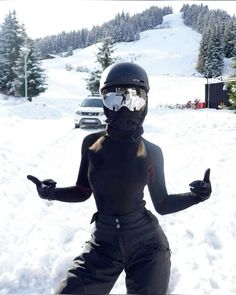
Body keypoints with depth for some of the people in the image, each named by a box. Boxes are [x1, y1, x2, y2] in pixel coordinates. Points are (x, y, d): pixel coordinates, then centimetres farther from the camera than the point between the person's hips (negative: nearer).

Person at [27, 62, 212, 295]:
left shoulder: (151, 152, -9)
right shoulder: (91, 144, -7)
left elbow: (162, 204, -1)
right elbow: (83, 191, 6)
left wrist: (195, 196, -17)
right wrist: (53, 192, -11)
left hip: (146, 243, -1)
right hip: (103, 243, 2)